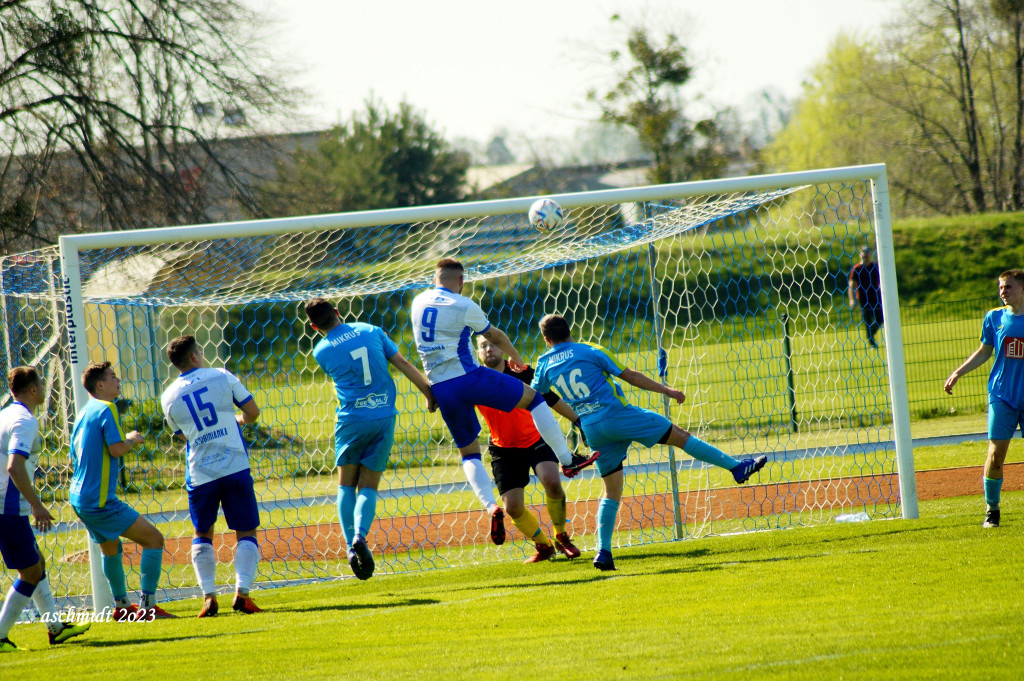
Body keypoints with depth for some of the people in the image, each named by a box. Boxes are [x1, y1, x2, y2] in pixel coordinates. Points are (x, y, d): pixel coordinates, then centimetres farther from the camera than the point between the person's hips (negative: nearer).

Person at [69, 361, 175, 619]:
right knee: (154, 538, -9)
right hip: (100, 501, -10)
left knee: (110, 547, 29)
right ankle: (147, 606, -16)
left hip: (79, 498, 10)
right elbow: (116, 449, -23)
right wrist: (132, 440, -2)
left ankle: (121, 606, 41)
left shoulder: (84, 413, 15)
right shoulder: (106, 409, -12)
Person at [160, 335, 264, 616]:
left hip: (200, 474, 2)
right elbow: (253, 411, 3)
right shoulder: (222, 377, -1)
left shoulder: (169, 397, 4)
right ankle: (242, 592, -9)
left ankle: (208, 596, 5)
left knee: (202, 535, 17)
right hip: (235, 466, -2)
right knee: (246, 532, 7)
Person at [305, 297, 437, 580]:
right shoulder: (370, 331, 4)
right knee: (368, 486, 6)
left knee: (346, 485, 11)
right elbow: (403, 363, 4)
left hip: (351, 419, -2)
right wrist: (429, 392, 9)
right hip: (384, 418, 2)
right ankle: (360, 535, -20)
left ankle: (351, 545, -6)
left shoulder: (321, 352, -1)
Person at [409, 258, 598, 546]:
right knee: (532, 397, 10)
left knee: (468, 450, 14)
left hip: (440, 389, 5)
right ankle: (567, 461, 10)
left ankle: (491, 506, -7)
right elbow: (495, 336, 9)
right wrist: (516, 357, 28)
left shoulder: (418, 302, 10)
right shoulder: (463, 306, -6)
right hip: (467, 378, -5)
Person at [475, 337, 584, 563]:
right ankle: (543, 545, 20)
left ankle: (561, 536, -1)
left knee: (552, 482, -27)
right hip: (504, 449, 2)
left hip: (536, 439, -2)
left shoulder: (522, 374, -10)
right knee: (513, 507, -7)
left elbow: (551, 399, -1)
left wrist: (580, 422, 1)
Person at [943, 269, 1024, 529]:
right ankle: (991, 510, 4)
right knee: (996, 452, -7)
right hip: (1002, 396, 1)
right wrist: (957, 373, 9)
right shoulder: (994, 318, 5)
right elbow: (984, 352, 16)